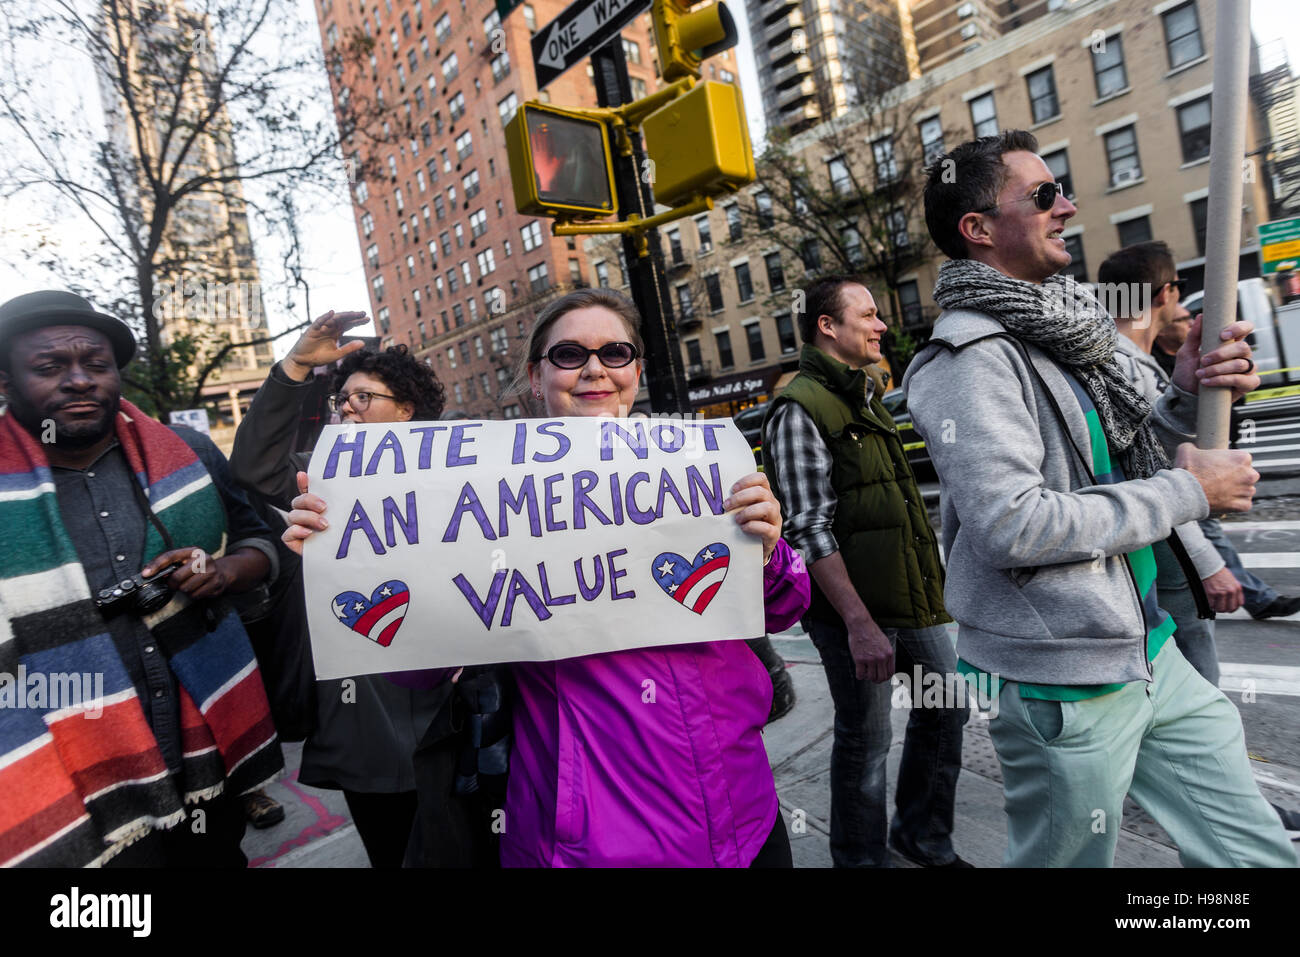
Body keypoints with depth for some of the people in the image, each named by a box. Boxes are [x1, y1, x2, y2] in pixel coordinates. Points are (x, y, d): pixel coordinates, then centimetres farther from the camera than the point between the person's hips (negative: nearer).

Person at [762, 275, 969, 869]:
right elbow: (811, 529, -20)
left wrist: (929, 580, 21)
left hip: (912, 595, 9)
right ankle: (861, 858, 29)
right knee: (865, 741, 5)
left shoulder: (867, 395, 14)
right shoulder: (800, 410, -14)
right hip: (854, 607, -9)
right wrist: (859, 623, -22)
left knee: (946, 708, 18)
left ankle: (924, 837, 40)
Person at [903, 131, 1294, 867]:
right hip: (1063, 682, -8)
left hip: (1145, 650, 8)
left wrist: (1186, 400, -2)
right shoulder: (972, 352, -18)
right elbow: (1011, 525, -27)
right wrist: (1188, 492, -16)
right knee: (1069, 857, 12)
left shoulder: (1052, 330, 8)